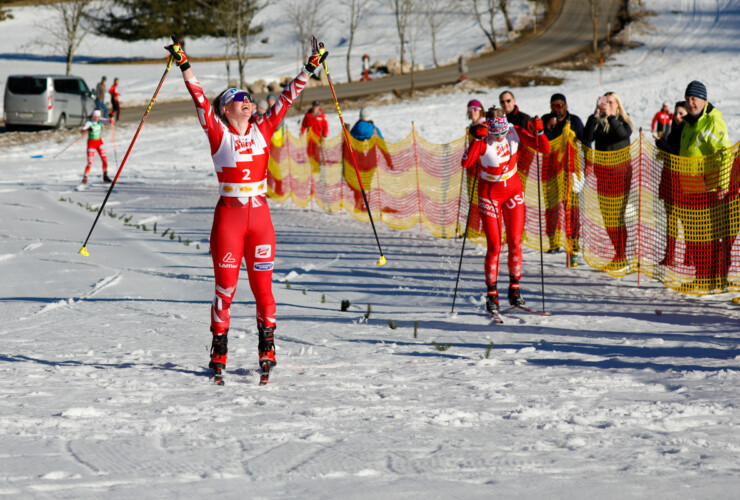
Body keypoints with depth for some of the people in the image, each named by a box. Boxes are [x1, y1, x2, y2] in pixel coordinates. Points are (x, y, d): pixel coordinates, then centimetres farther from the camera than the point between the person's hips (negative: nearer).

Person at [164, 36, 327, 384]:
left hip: (260, 216, 3)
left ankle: (267, 349, 13)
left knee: (263, 286, 4)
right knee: (225, 287, 0)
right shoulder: (218, 133, -1)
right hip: (229, 217, -3)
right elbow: (199, 98, -9)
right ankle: (219, 353, 9)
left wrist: (310, 68, 13)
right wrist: (184, 65, -17)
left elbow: (287, 98, 13)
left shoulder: (262, 130, 9)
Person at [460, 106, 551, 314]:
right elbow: (466, 163, -39)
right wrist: (477, 139, -45)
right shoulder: (483, 140, -22)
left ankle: (514, 289, 14)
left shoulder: (514, 132, -13)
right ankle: (491, 294, 7)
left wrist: (539, 132, -28)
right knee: (494, 246, -4)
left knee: (515, 242, 0)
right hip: (489, 194, -3)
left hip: (513, 190, 3)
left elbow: (545, 149, -11)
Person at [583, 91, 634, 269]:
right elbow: (587, 137, -10)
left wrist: (610, 116, -23)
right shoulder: (598, 122, 8)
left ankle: (621, 257, -4)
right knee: (607, 217, 5)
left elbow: (623, 134, -20)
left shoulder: (623, 121, 3)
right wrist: (595, 115, -16)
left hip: (620, 171, -3)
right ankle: (618, 254, 16)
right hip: (602, 172, 3)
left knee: (618, 216, -8)